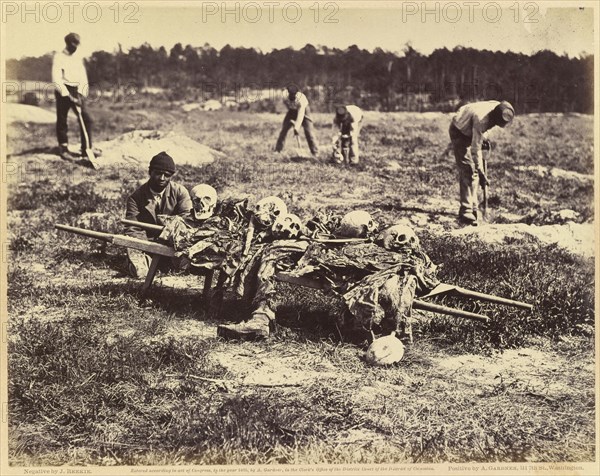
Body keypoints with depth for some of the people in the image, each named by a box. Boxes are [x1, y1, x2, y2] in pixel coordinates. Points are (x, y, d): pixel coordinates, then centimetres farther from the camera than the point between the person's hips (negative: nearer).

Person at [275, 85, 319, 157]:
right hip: (292, 110, 4)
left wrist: (296, 127, -53)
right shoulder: (285, 99, -26)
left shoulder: (301, 99, -39)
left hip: (303, 110, -4)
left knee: (309, 131, -13)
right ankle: (277, 150, 6)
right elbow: (289, 108, -6)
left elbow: (300, 115, -45)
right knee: (284, 129, -3)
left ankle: (315, 152, -8)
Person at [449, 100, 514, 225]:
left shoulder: (499, 108, -18)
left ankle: (473, 207, 16)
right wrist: (482, 174, -32)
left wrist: (482, 137, -3)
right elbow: (476, 149, -35)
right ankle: (466, 212, -18)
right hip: (459, 131, -8)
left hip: (471, 130, 8)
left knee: (474, 169, 8)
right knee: (467, 169, -16)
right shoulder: (481, 120, -39)